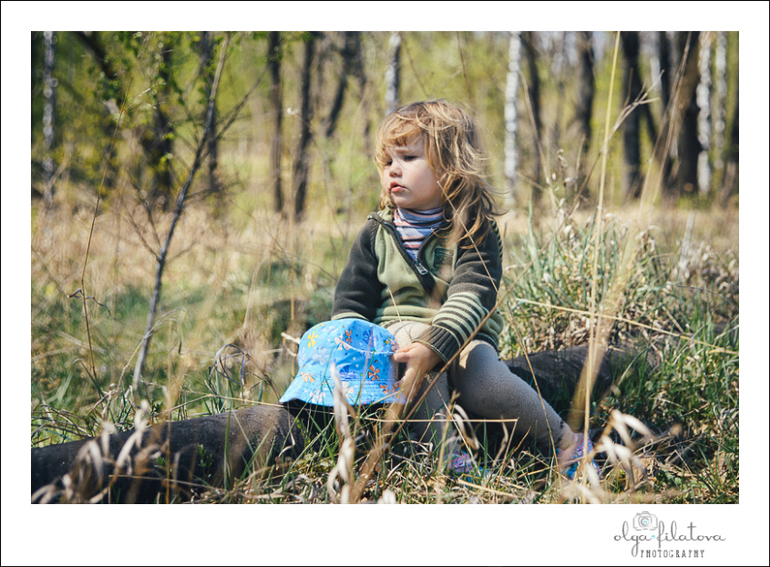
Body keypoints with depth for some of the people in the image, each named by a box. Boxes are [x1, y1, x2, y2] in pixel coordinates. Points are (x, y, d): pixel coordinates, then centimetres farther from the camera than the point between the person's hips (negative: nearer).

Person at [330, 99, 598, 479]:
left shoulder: (475, 231, -4)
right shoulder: (377, 234, 7)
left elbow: (470, 299, -19)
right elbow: (351, 304, 6)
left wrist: (433, 348, -36)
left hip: (463, 339, -2)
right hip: (399, 331, 2)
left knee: (482, 382, -33)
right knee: (413, 333, -34)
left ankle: (565, 439, -8)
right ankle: (441, 449, -35)